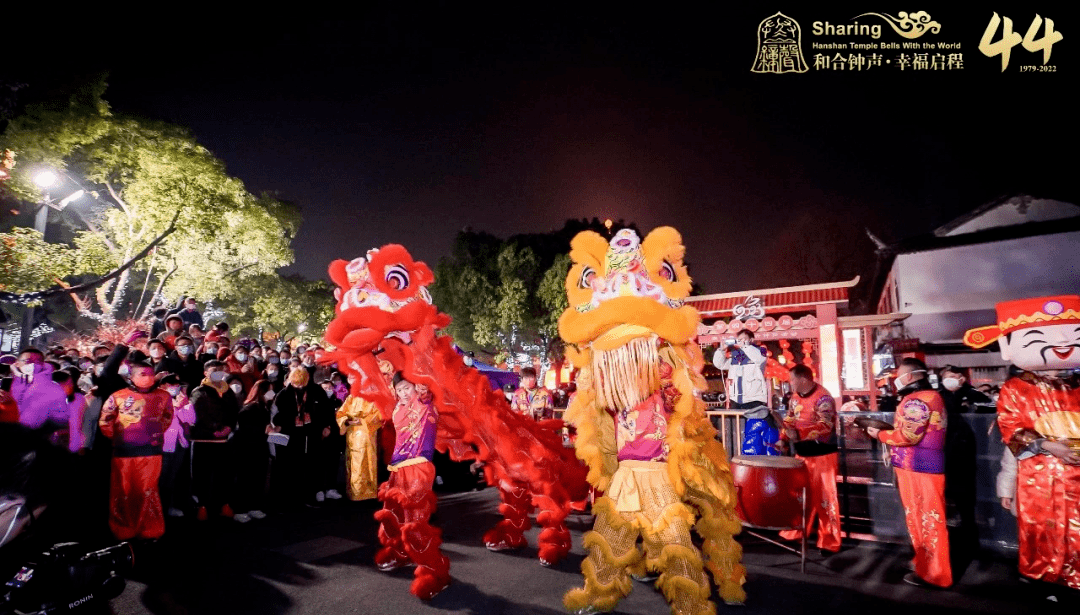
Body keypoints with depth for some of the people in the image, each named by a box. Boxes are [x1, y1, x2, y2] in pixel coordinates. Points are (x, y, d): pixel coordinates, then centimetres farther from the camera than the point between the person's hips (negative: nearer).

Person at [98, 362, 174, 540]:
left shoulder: (163, 396, 3)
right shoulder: (118, 396, -2)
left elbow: (167, 417, 17)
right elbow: (105, 419, 6)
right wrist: (115, 438, 6)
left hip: (150, 451, 1)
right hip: (124, 451, 0)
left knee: (148, 490, 5)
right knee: (123, 491, 10)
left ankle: (150, 530, 16)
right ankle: (123, 530, 25)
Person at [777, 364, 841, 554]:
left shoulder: (823, 398, -18)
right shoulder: (795, 397, 7)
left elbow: (825, 426, -29)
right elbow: (789, 420, 16)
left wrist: (799, 434, -38)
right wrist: (783, 439, 1)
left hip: (823, 456, -7)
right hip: (802, 455, 7)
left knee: (825, 498, 2)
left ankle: (829, 542, 14)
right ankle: (794, 533, 30)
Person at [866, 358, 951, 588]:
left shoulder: (915, 400, -18)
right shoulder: (931, 395, 16)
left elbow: (908, 436, -23)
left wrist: (880, 434, -11)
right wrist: (888, 428, 10)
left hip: (917, 468, -10)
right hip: (927, 466, 10)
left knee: (924, 520, -1)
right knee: (928, 519, 18)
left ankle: (931, 574, 9)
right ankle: (929, 565, 30)